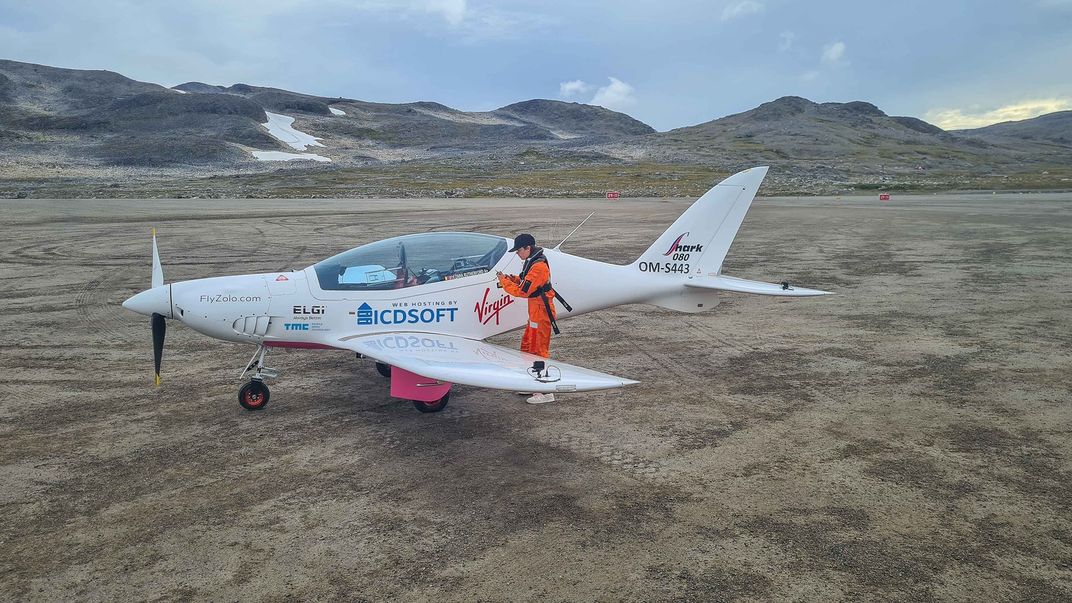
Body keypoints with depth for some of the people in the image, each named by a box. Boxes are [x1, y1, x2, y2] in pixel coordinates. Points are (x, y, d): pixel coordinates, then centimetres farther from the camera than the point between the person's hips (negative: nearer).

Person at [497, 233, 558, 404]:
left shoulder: (538, 267, -22)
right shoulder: (533, 262, 11)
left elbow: (522, 291, -23)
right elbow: (525, 281, 17)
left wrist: (504, 281, -12)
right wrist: (511, 278, 0)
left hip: (541, 313, -10)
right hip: (535, 312, 10)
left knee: (539, 351, -5)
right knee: (527, 346, 17)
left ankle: (546, 392, 0)